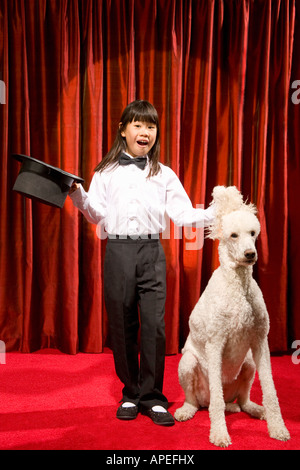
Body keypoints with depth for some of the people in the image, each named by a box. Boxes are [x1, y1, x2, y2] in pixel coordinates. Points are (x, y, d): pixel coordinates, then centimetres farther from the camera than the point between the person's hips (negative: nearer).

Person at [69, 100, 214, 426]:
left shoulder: (164, 175, 13)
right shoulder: (106, 172, 12)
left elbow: (183, 215, 8)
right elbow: (97, 215, 5)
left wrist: (215, 213, -5)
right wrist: (77, 195, -10)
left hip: (151, 252, 0)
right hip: (118, 250, 0)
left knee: (154, 325, -4)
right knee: (122, 325, 4)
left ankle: (152, 397, 9)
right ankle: (131, 394, 19)